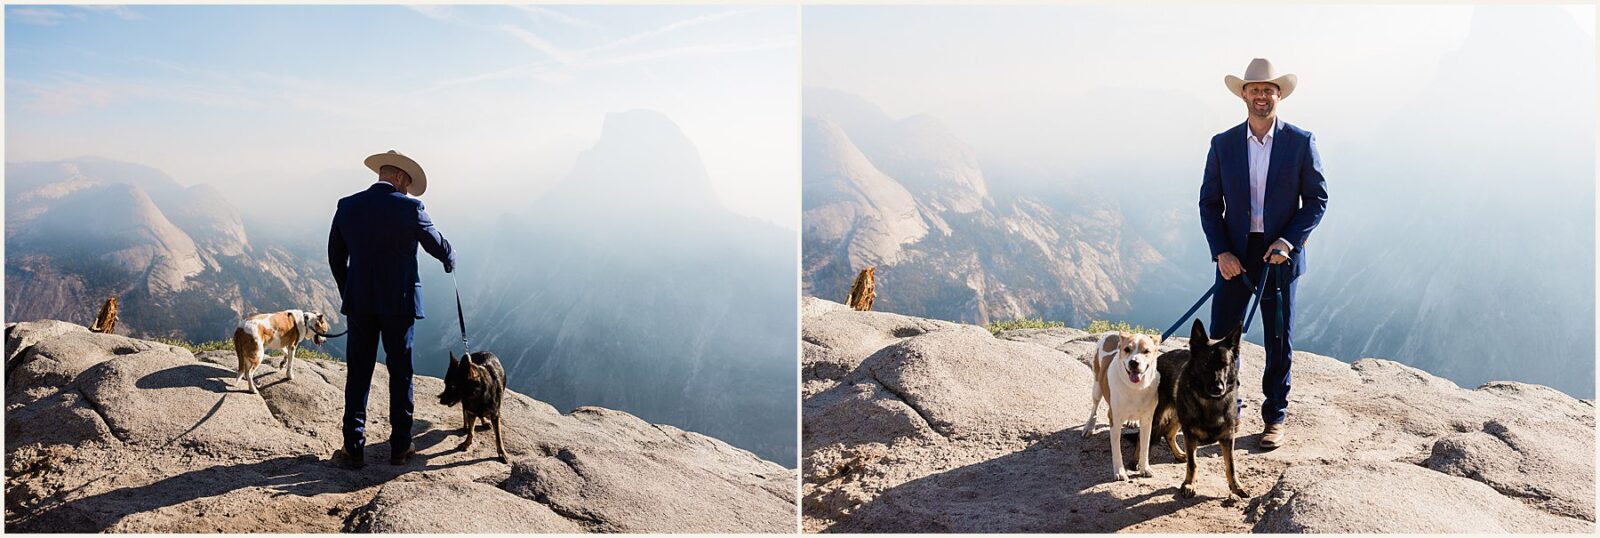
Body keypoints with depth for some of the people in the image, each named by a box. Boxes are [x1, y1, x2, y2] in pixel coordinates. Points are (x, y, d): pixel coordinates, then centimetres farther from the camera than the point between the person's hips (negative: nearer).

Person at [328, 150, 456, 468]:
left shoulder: (347, 206, -1)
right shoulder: (409, 208, -10)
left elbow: (335, 257, 7)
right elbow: (437, 246, 3)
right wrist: (450, 260, 27)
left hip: (359, 304, 2)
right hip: (399, 304, -2)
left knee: (358, 375, 8)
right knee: (400, 374, 10)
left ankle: (354, 449, 9)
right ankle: (400, 446, 16)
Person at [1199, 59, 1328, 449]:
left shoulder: (1301, 142, -3)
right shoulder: (1223, 144, 1)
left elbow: (1317, 200, -1)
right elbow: (1209, 203, 2)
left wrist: (1289, 241, -15)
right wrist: (1221, 252, -10)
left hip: (1280, 255, -1)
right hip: (1235, 255, 1)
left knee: (1279, 341, 8)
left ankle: (1275, 418, 23)